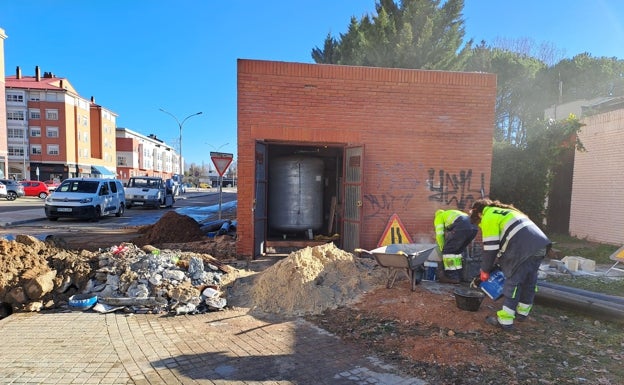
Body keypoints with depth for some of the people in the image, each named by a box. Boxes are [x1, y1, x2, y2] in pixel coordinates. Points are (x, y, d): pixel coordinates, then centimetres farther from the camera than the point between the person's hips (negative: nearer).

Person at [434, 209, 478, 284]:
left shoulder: (439, 217, 23)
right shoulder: (451, 214, 43)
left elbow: (439, 234, 11)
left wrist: (442, 249, 23)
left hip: (462, 227, -8)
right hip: (473, 227, 8)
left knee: (448, 250, 4)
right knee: (457, 251, 22)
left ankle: (452, 277, 5)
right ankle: (457, 275, 25)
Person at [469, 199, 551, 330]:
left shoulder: (488, 217, 2)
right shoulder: (502, 212, 30)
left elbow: (491, 248, -3)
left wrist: (485, 270, 7)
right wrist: (505, 265, 34)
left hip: (524, 247, -9)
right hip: (541, 243, 9)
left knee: (513, 281, -3)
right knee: (529, 279, 20)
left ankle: (505, 320, 1)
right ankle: (522, 312, 34)